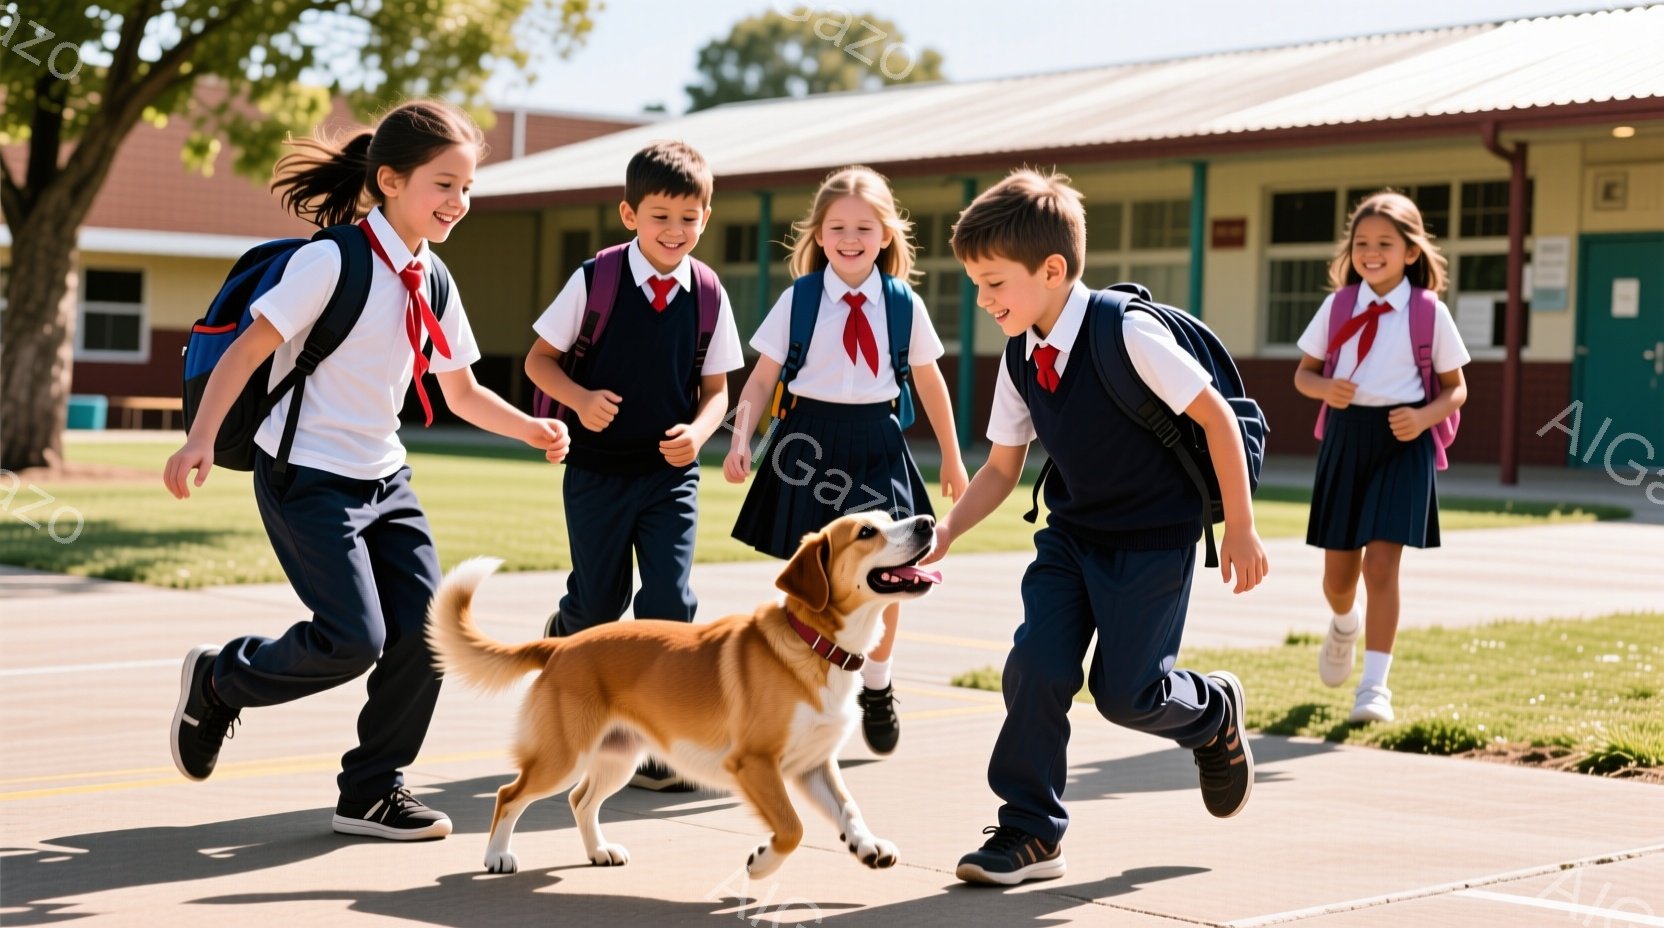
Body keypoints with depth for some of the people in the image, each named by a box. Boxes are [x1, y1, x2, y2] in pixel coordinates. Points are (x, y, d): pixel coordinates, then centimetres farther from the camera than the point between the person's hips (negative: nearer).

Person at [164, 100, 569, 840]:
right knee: (355, 639, -14)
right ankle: (218, 680, 14)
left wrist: (531, 429, 0)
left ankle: (371, 791, 13)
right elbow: (248, 348, -16)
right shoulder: (333, 261, -15)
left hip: (384, 477, 7)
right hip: (308, 475, -7)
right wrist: (201, 439, -24)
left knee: (425, 626, -2)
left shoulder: (432, 283, 7)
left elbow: (462, 392, 16)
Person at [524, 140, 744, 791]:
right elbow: (539, 358, -1)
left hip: (671, 474, 1)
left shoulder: (707, 295, -2)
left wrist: (699, 430, -14)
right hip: (598, 469, -1)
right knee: (599, 601, 9)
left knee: (671, 601, -9)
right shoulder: (594, 281, -9)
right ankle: (565, 636, 47)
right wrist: (580, 398, -20)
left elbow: (716, 388, 6)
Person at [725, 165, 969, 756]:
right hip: (811, 442, -1)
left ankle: (877, 689, 25)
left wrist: (951, 458, 19)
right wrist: (741, 438, -15)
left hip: (876, 443, 1)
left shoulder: (905, 304, 3)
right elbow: (762, 377, -1)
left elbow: (929, 382, 14)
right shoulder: (800, 298, -2)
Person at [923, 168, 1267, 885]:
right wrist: (947, 531, -9)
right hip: (1071, 533, 6)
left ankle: (1213, 711, 29)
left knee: (1124, 693, -5)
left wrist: (1240, 529, -13)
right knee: (1036, 666, -10)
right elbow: (1002, 468, 8)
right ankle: (1031, 832, 2)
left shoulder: (1128, 333, -22)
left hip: (1154, 540, -5)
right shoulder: (1020, 361, -1)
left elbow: (1214, 416, -16)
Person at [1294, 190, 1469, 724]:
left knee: (1381, 564, -11)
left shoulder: (1429, 312, -3)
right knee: (1338, 569, 10)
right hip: (1345, 437, 3)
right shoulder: (1338, 305, 4)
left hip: (1401, 442, -3)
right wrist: (1326, 388, -13)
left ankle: (1374, 685, -7)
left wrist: (1425, 417, -16)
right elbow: (1304, 373, 10)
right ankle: (1344, 627, 45)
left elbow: (1456, 387, 4)